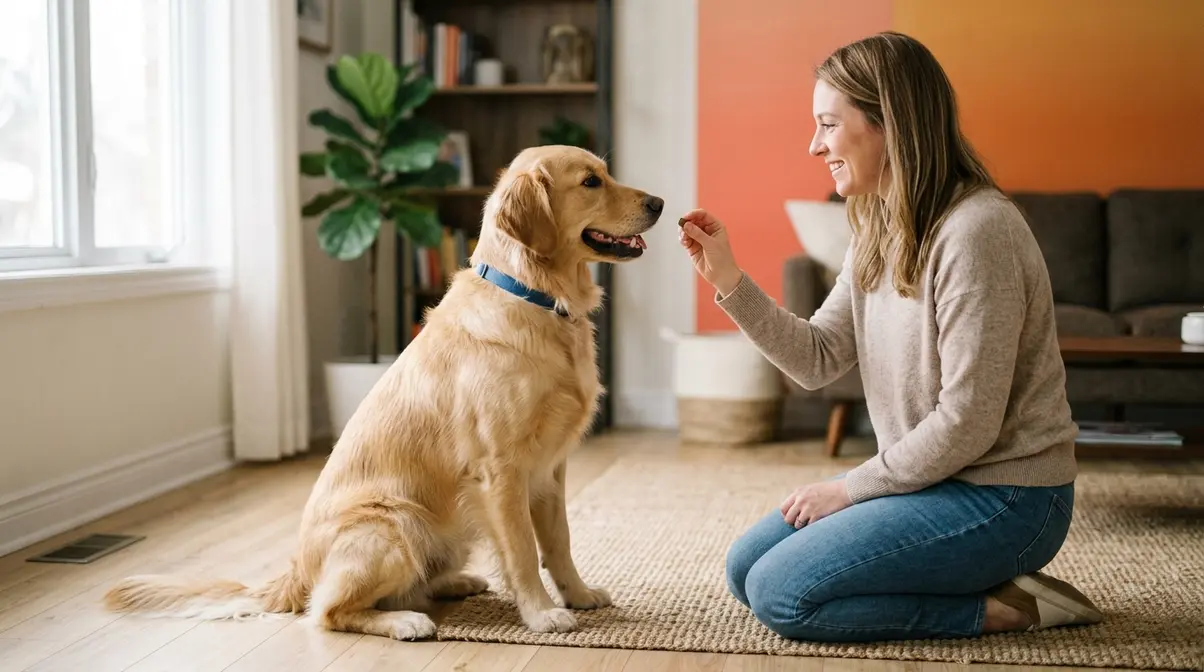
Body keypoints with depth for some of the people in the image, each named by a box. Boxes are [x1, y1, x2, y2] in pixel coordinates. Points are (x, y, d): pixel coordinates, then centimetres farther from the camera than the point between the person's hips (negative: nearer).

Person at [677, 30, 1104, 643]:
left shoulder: (975, 230, -23)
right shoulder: (881, 232, 7)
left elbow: (968, 422, -24)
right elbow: (817, 360, 6)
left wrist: (850, 487, -13)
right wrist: (727, 280, -5)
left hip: (1002, 498, -9)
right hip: (926, 477, 10)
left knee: (781, 596, -15)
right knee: (746, 568, 8)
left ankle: (1005, 608, -4)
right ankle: (982, 583, 9)